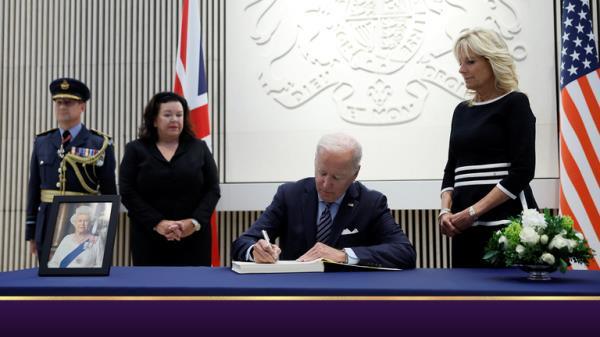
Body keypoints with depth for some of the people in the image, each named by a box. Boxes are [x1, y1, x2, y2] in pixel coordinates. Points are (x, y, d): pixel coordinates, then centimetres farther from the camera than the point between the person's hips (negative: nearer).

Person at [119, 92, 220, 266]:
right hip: (149, 239, 0)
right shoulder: (135, 150, 7)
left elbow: (213, 190, 4)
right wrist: (157, 223, -13)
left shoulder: (199, 148, 9)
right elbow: (127, 193, -1)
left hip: (194, 238, 1)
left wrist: (195, 221, -11)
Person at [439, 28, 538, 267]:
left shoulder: (515, 103, -1)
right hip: (465, 226, 6)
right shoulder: (462, 111, 16)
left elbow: (523, 171, -11)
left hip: (506, 219, -5)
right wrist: (446, 210, -2)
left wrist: (474, 211, -15)